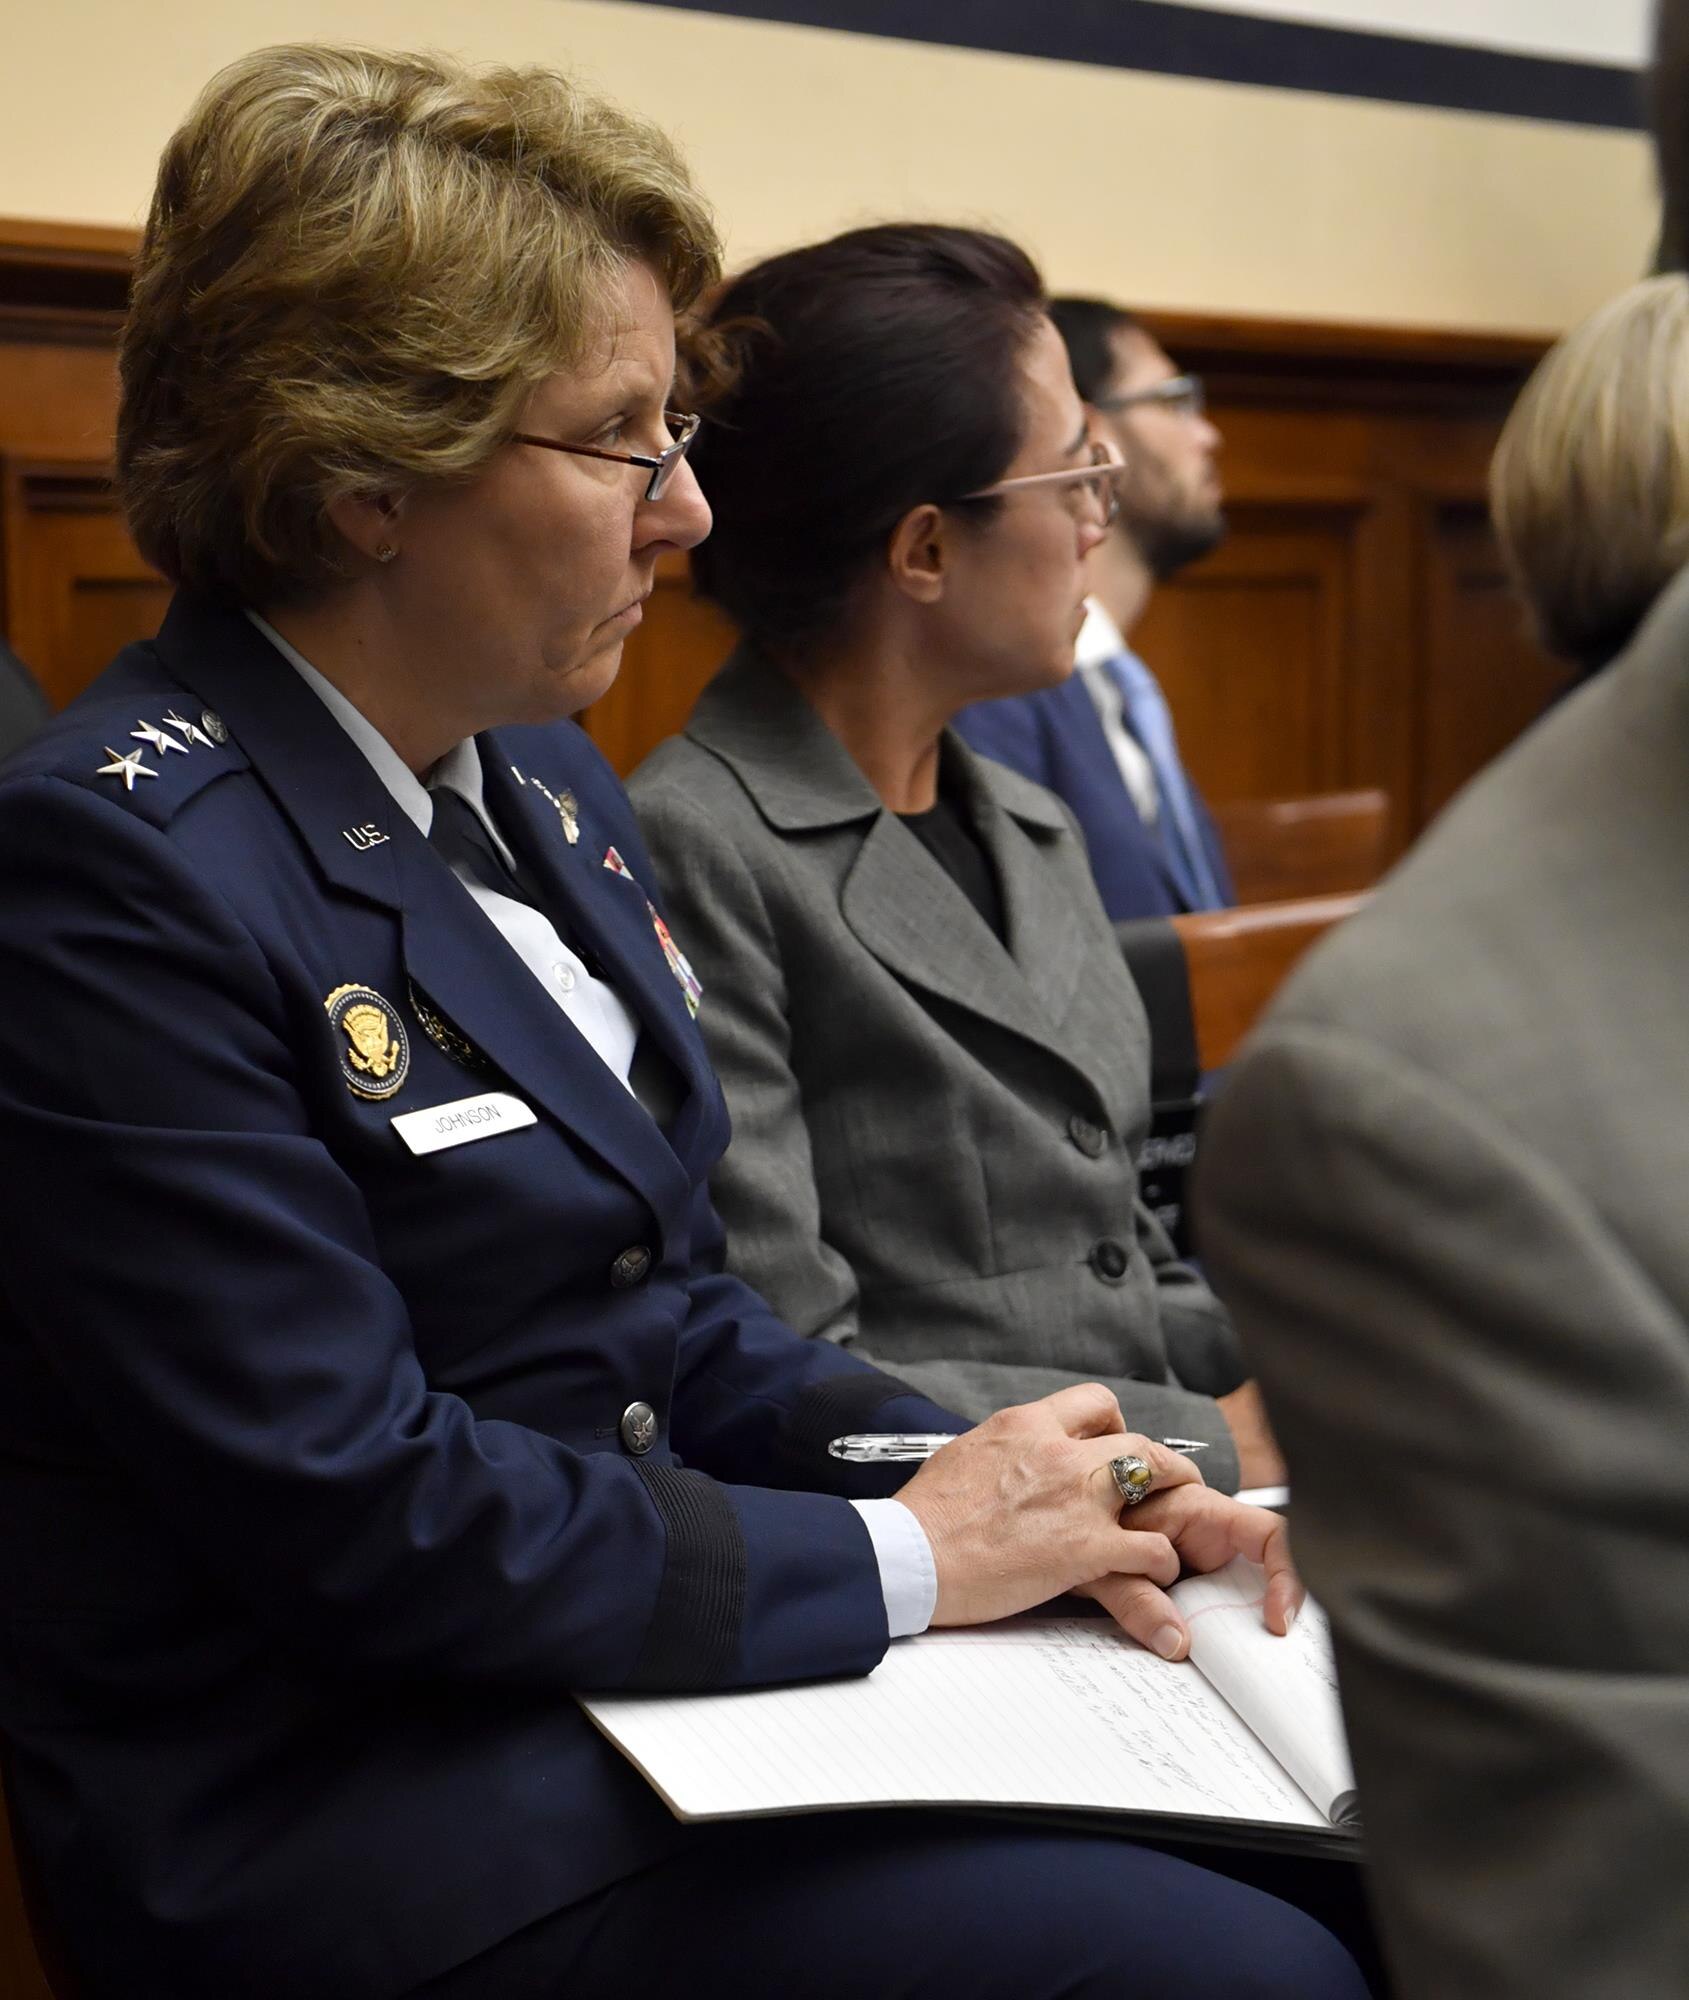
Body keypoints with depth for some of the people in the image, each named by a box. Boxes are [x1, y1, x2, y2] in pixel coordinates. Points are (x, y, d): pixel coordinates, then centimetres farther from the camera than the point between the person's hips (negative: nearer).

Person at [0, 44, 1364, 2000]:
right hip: (358, 1810, -8)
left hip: (644, 1677, 8)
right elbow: (359, 1517, -20)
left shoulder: (544, 778, 10)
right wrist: (908, 1554, -13)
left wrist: (995, 1485, -3)